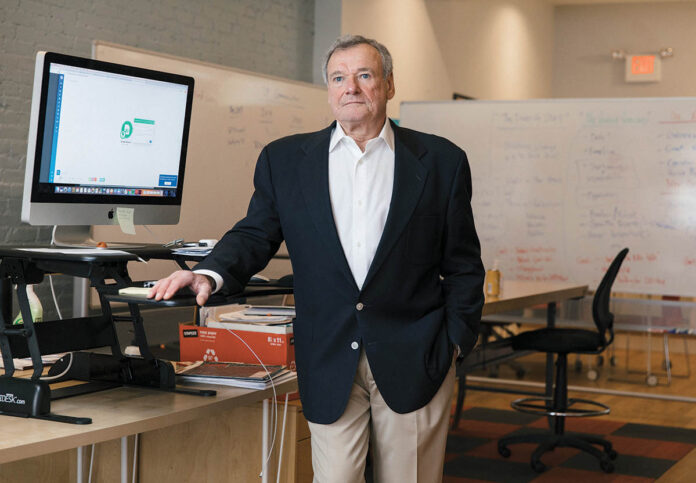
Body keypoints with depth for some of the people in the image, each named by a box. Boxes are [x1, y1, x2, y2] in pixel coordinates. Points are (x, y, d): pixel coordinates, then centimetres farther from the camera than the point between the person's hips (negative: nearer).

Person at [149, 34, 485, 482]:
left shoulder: (441, 160, 3)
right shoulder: (284, 160, 7)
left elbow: (462, 264, 5)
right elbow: (255, 235, 6)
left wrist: (455, 341, -1)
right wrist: (211, 273, -14)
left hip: (415, 361, 0)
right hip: (330, 363, 1)